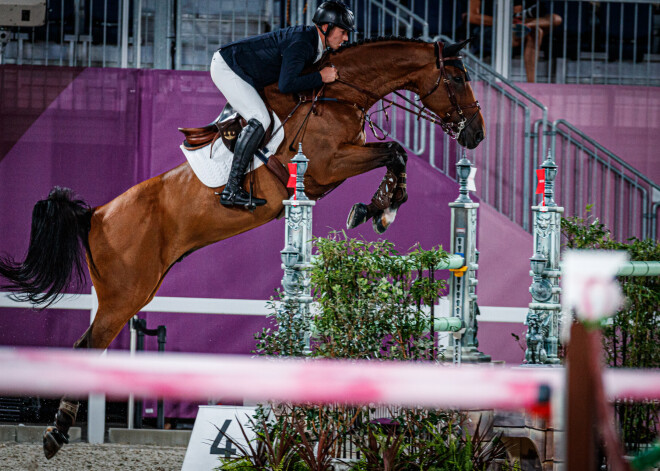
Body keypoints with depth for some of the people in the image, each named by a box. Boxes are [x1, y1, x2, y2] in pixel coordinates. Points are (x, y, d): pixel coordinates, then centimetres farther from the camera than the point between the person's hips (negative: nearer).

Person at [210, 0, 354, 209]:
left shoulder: (312, 40, 6)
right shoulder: (301, 43, -24)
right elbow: (286, 85, -32)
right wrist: (320, 77, -22)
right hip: (227, 67, -11)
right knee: (260, 121, -22)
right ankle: (231, 190, -24)